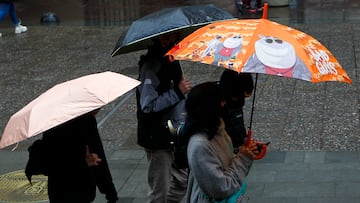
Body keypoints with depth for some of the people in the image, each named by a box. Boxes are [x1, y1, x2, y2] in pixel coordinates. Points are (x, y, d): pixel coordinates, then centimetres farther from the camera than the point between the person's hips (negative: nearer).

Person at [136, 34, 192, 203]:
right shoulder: (151, 67, -19)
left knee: (183, 181, 18)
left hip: (175, 136, 9)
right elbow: (148, 105, -25)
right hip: (158, 139, -9)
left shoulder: (172, 63, 9)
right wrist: (177, 92, -23)